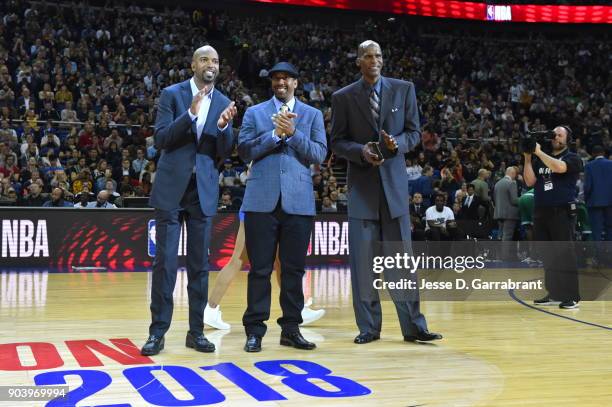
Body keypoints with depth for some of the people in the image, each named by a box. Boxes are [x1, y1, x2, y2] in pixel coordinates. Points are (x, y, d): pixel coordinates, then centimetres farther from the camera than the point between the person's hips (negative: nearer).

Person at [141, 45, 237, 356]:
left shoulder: (224, 103, 8)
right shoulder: (172, 94, 0)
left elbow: (225, 153, 5)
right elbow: (160, 139, -9)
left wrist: (223, 126, -15)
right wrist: (190, 113, -20)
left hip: (203, 190, 3)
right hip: (171, 188, -2)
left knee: (199, 264, 6)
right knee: (165, 261, -1)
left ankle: (196, 331, 15)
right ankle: (158, 331, 6)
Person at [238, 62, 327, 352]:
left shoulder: (312, 115, 13)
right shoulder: (254, 113, 11)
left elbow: (319, 155, 2)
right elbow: (245, 151, 0)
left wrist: (292, 133, -9)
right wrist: (275, 133, -9)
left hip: (298, 201, 1)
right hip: (262, 200, -1)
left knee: (294, 268, 5)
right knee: (260, 268, 0)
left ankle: (291, 329, 14)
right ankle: (255, 330, 6)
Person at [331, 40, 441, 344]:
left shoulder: (404, 89, 7)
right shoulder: (343, 97, 4)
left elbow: (414, 132, 8)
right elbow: (337, 141, 4)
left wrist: (398, 143, -14)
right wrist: (361, 151, -16)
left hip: (395, 181, 1)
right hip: (361, 183, -1)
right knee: (362, 259, 0)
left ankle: (413, 326, 9)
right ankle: (368, 327, 9)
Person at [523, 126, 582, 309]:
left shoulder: (573, 158, 1)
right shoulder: (539, 160, 15)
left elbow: (558, 167, -20)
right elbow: (529, 181, 5)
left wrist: (538, 152, -14)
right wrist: (528, 158, -2)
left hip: (562, 213, -5)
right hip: (541, 212, 5)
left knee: (565, 254, -6)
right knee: (546, 256, 7)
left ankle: (572, 296, -3)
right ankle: (553, 294, 15)